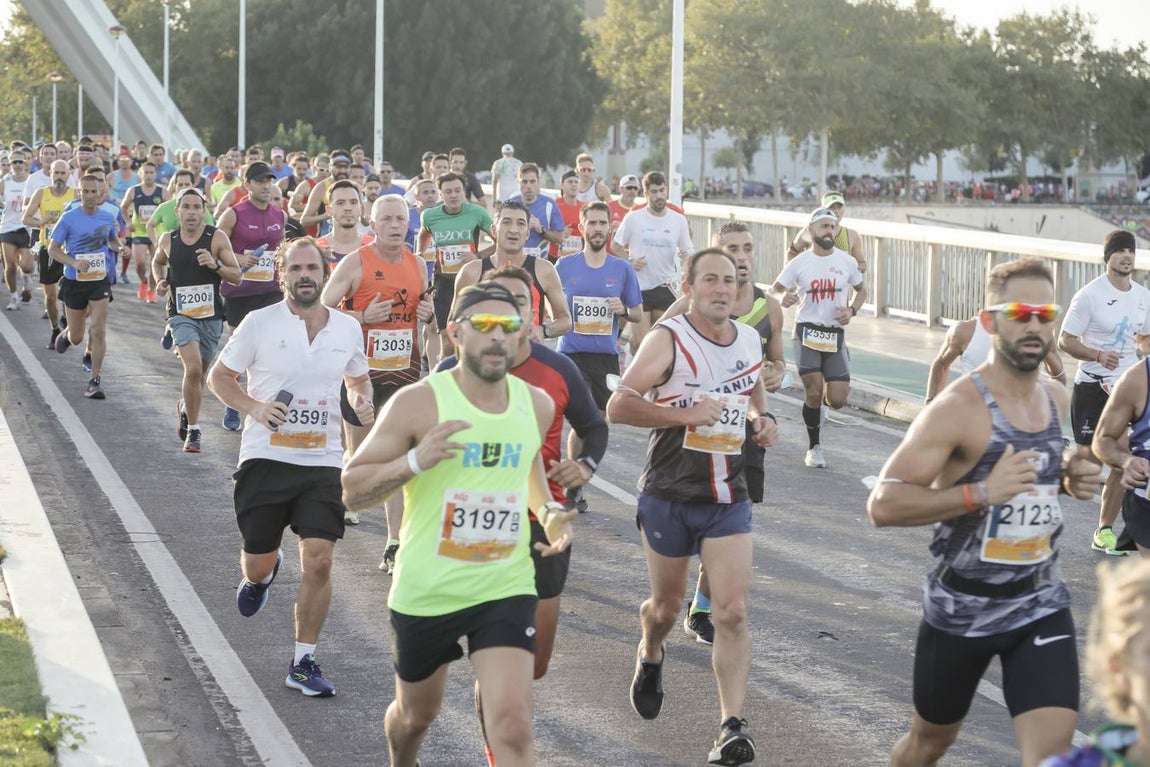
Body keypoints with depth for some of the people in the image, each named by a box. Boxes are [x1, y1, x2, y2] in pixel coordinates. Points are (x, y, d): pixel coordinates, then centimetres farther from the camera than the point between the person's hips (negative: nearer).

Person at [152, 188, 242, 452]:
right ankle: (193, 430, -10)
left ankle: (185, 406, 46)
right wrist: (159, 281, 5)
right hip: (181, 314, -1)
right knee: (193, 368, -21)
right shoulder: (168, 240, 2)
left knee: (199, 373, 13)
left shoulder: (217, 238, -5)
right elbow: (157, 262, 25)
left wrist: (215, 265, -21)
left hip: (211, 314, 1)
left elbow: (237, 276, -4)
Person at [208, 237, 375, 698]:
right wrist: (254, 407, -13)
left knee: (319, 560, -10)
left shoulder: (347, 328, 5)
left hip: (323, 461, 1)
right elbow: (219, 377, 5)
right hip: (266, 457, -1)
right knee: (258, 560, 6)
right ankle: (261, 575, 47)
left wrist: (361, 402, -2)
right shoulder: (260, 323, -4)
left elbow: (358, 380, 22)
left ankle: (304, 663, 3)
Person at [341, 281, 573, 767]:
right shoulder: (418, 403, -15)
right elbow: (351, 491, -12)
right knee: (417, 713, 22)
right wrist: (416, 460, -30)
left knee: (512, 727, -16)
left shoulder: (537, 405, -1)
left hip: (506, 588, 1)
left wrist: (548, 512, 4)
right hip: (426, 592, -1)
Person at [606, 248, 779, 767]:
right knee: (667, 606, 15)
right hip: (669, 498, -3)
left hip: (728, 500, 3)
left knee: (732, 612, -11)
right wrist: (687, 414, -27)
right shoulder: (669, 338, -13)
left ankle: (732, 724, -10)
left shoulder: (748, 339, 5)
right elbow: (618, 406, -22)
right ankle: (650, 658, 49)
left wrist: (761, 418, 6)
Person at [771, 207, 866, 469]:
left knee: (837, 399, -6)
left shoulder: (847, 262, 5)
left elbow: (861, 290, 19)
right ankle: (814, 447, 7)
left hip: (835, 335, 2)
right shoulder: (799, 263, 0)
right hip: (807, 332, -2)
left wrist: (852, 310, -1)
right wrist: (783, 299, -21)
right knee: (813, 391, -12)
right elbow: (774, 290, 3)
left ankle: (818, 399, 31)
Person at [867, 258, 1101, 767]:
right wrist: (982, 492, -32)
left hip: (1041, 605, 4)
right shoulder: (958, 408, -19)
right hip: (962, 607, -4)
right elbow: (883, 505, -23)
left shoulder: (1059, 402, 2)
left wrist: (1073, 481, 0)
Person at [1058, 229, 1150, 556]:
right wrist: (1098, 355, -26)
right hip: (1092, 385, -5)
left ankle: (1105, 530, 10)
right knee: (1089, 455, -7)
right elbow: (1065, 340, -11)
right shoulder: (1090, 294, -11)